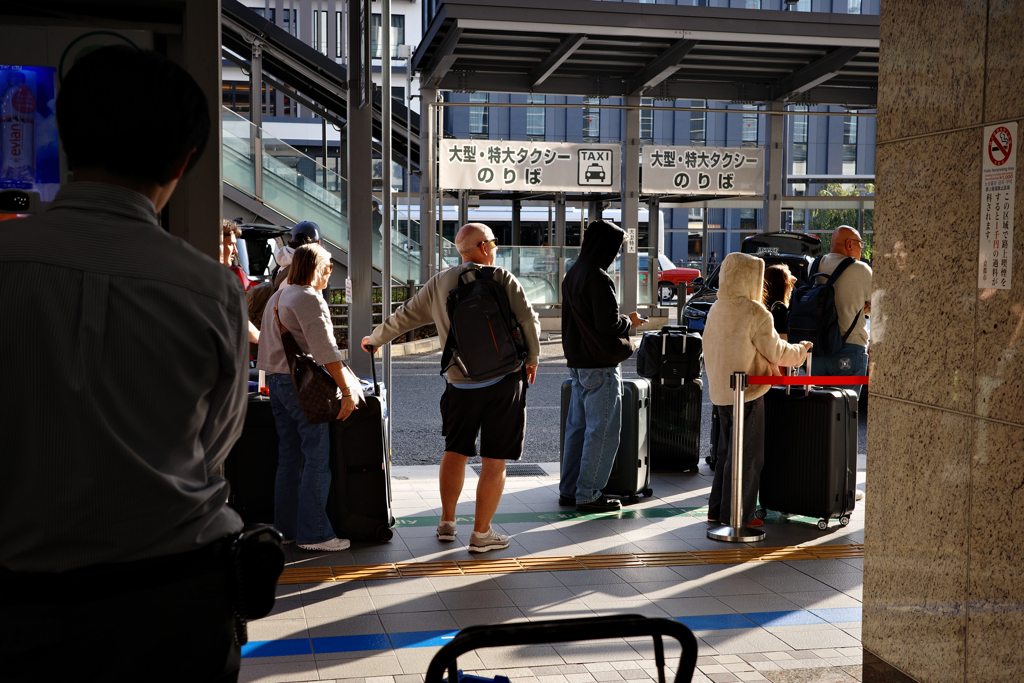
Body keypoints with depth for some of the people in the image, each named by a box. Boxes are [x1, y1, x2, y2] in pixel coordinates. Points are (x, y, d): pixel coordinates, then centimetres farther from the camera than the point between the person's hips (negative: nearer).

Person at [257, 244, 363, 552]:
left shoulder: (277, 297, 17)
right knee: (317, 459, -5)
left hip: (276, 381, 10)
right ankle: (313, 534, -4)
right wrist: (347, 390, -18)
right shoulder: (308, 299, -13)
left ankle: (286, 528, 16)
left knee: (289, 457, 12)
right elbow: (325, 350, -19)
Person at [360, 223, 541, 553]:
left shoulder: (439, 283, 7)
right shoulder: (501, 278, -6)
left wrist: (374, 340, 31)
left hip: (460, 382, 4)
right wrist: (532, 359, 4)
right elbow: (529, 319, -11)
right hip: (504, 379, -4)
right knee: (494, 460, 2)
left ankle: (447, 522, 27)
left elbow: (405, 316, 15)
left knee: (455, 451, 19)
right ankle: (481, 533, 6)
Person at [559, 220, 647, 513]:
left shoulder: (572, 275, 10)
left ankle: (569, 489, 21)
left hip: (578, 363, 9)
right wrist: (630, 322, -3)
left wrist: (623, 321, 16)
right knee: (603, 432, -1)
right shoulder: (598, 279, -19)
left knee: (577, 427, 15)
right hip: (600, 367, -9)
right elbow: (609, 324, -22)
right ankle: (588, 495, 4)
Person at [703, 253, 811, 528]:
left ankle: (718, 510, 23)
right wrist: (802, 350, 8)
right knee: (746, 456, 2)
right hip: (746, 392, -8)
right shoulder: (754, 312, -16)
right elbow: (776, 351, -9)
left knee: (727, 452, 18)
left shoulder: (716, 309, 9)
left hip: (721, 391, 8)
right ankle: (736, 515, 7)